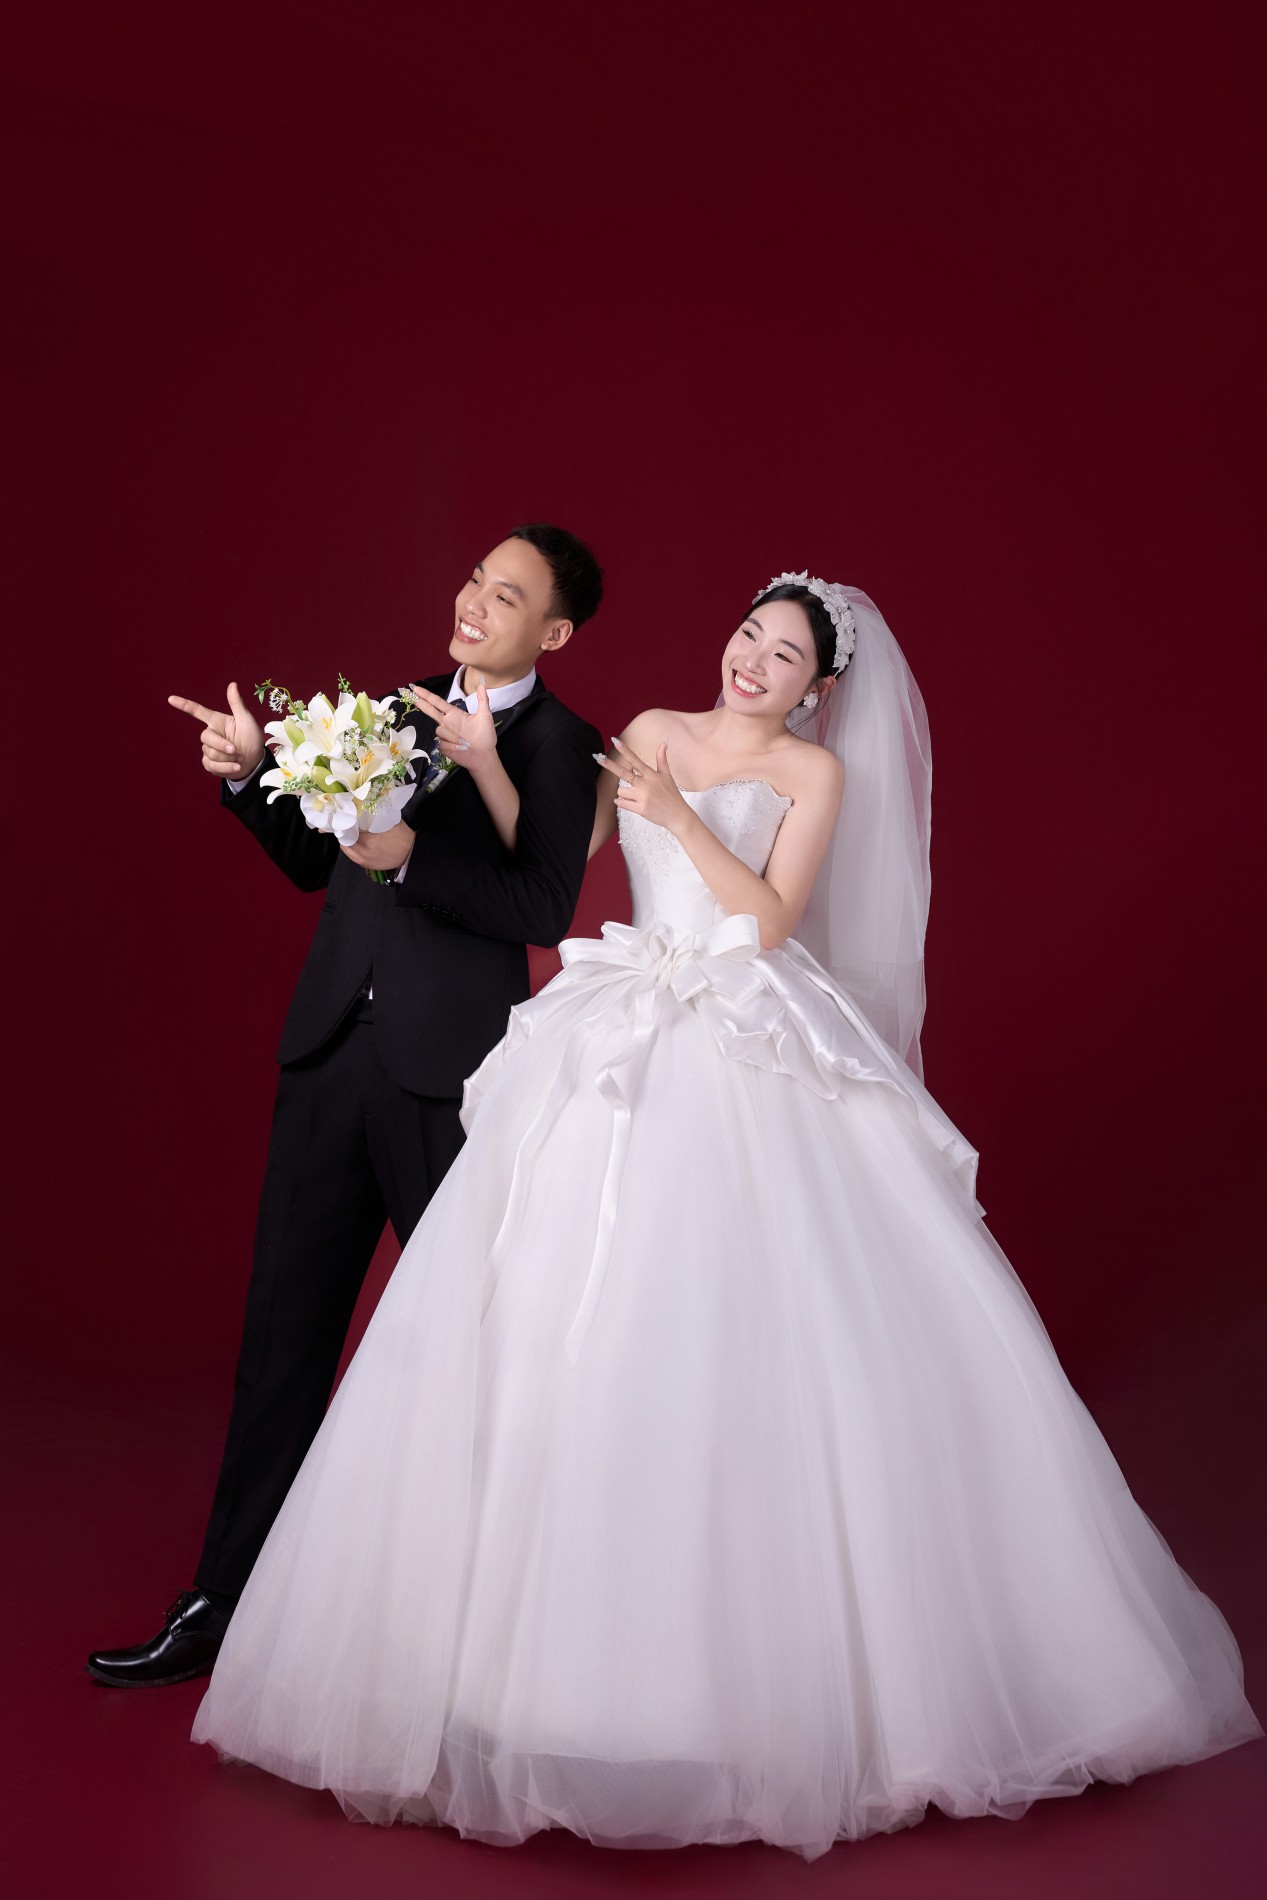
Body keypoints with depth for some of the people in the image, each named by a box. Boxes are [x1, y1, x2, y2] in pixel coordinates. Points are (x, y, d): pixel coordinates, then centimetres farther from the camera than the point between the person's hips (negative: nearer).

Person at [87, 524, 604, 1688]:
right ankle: (223, 1605, 16)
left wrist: (410, 855, -23)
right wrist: (252, 775, 7)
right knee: (284, 1330, 8)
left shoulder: (559, 746, -4)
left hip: (451, 1071, -6)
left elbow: (545, 911, -16)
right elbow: (318, 862, 21)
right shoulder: (402, 713, 15)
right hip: (334, 1054, 6)